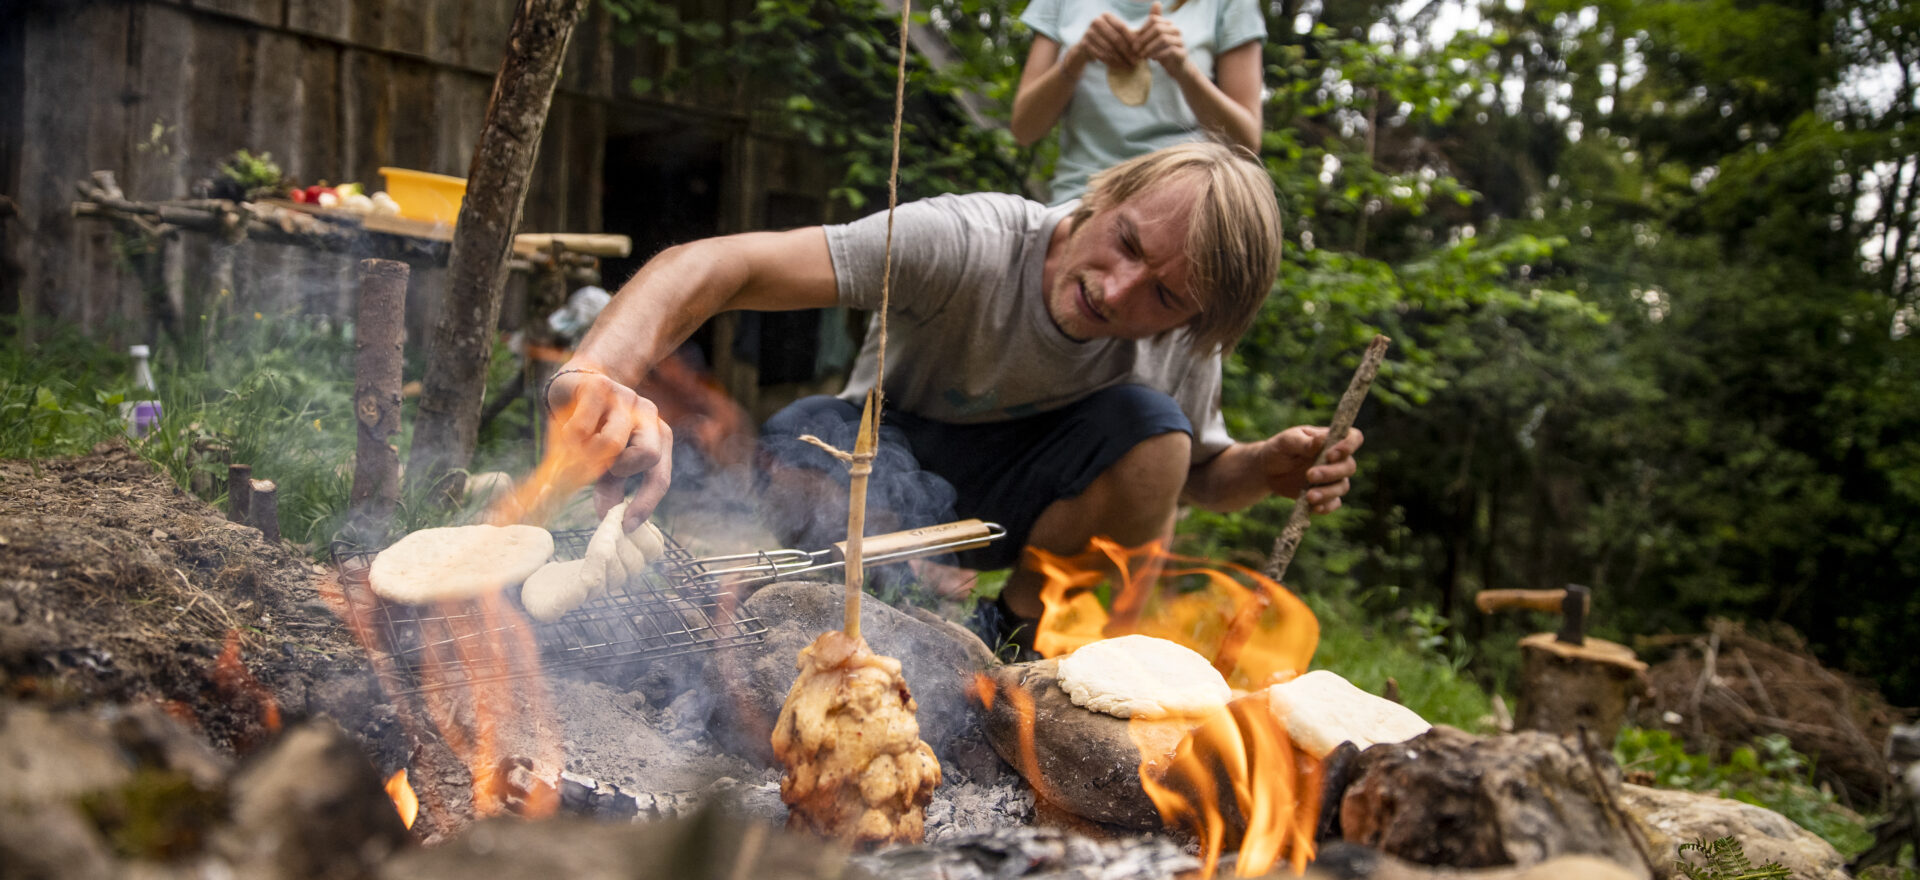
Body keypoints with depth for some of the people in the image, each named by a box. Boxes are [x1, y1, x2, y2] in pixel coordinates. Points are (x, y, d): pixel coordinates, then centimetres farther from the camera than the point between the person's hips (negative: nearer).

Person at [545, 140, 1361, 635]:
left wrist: (1270, 468, -21)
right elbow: (712, 267, -42)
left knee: (1154, 427, -28)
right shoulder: (966, 244, -33)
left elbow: (1195, 472, 5)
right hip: (889, 461, -2)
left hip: (1009, 498, 3)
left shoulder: (1181, 349, -17)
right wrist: (598, 376, -63)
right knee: (813, 436, -39)